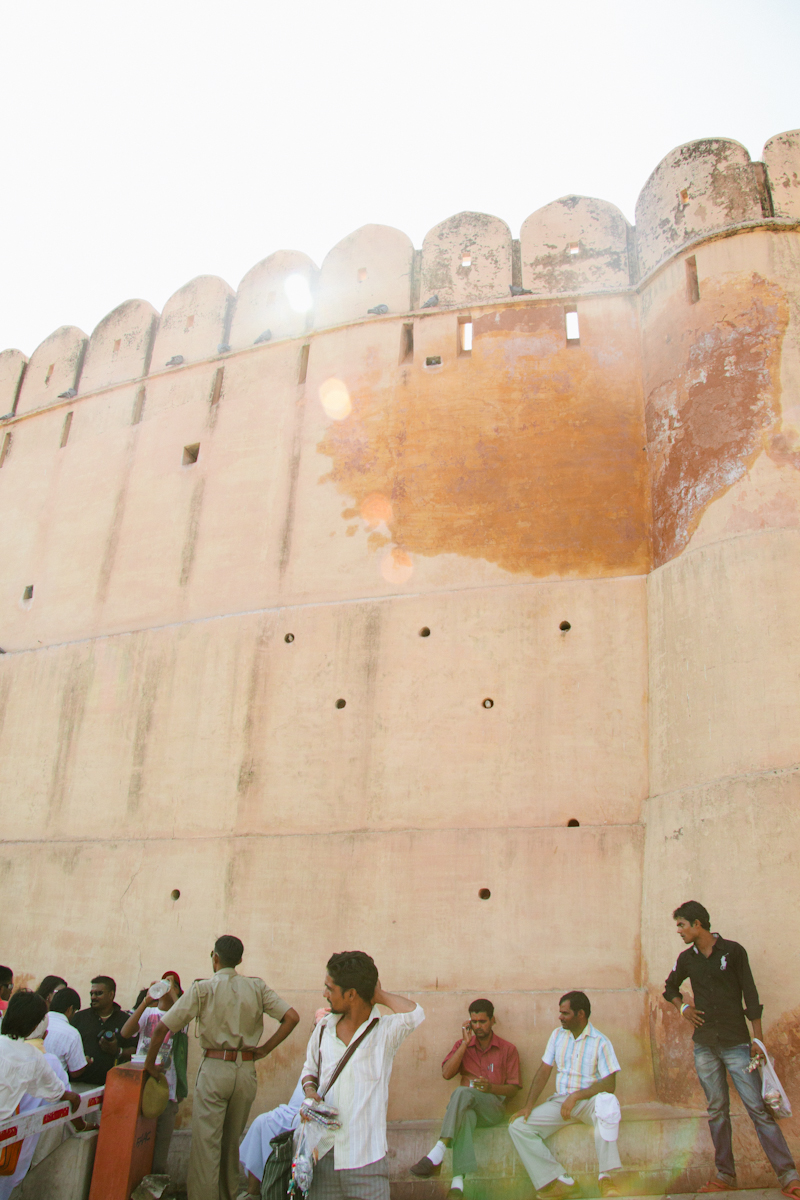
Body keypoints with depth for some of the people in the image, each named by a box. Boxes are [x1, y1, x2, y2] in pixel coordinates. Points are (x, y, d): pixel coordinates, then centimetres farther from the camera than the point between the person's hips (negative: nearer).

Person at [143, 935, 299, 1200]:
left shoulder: (203, 988, -5)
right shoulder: (257, 987, 3)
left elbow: (162, 1027, -7)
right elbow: (291, 1017, -4)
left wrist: (149, 1064, 7)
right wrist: (264, 1049, 3)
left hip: (214, 1068, -4)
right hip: (247, 1070, 4)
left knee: (205, 1144, 2)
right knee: (232, 1142, 20)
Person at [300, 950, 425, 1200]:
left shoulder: (385, 1031, -9)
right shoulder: (324, 1028, 6)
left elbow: (414, 1014, -29)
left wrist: (379, 996, -13)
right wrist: (309, 1090, -2)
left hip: (366, 1158, -4)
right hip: (322, 1152, 4)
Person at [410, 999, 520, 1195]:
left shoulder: (508, 1050, 13)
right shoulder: (463, 1045, 19)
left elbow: (513, 1088, 6)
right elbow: (446, 1073, 3)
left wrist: (491, 1087, -14)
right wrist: (465, 1043, -2)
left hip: (493, 1107, -2)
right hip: (467, 1106, 2)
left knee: (462, 1092, -35)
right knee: (464, 1116, -38)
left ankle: (438, 1153, -46)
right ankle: (458, 1182, -52)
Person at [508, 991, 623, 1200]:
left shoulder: (600, 1042, -6)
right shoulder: (557, 1035, 9)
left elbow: (609, 1084, -13)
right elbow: (544, 1072, 8)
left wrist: (577, 1096, -22)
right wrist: (528, 1106, -2)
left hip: (589, 1101, -4)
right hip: (560, 1101, 5)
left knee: (608, 1102, -40)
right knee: (518, 1126, -16)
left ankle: (606, 1177, -31)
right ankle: (558, 1181, -15)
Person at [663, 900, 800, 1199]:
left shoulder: (733, 951, -4)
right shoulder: (686, 958, 8)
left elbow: (750, 995, -4)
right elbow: (670, 987, 25)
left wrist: (757, 1039, -7)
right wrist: (682, 1007, 7)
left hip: (736, 1043, -4)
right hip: (704, 1045, 4)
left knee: (758, 1108, -8)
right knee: (717, 1111, 7)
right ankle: (725, 1176, 15)